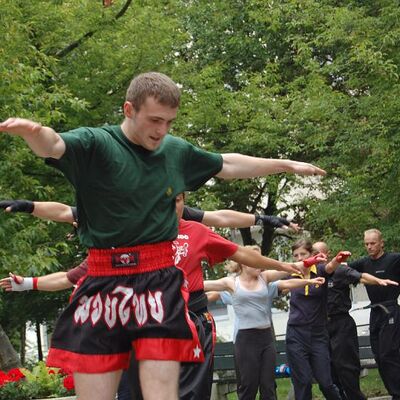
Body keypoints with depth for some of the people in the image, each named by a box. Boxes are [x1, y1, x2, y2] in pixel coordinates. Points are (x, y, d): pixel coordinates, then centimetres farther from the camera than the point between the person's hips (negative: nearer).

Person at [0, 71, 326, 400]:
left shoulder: (177, 151, 10)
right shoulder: (96, 144, -5)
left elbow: (228, 166, 26)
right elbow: (52, 145, -25)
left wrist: (287, 165, 33)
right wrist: (30, 130, -49)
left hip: (161, 281, 2)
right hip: (103, 282, -2)